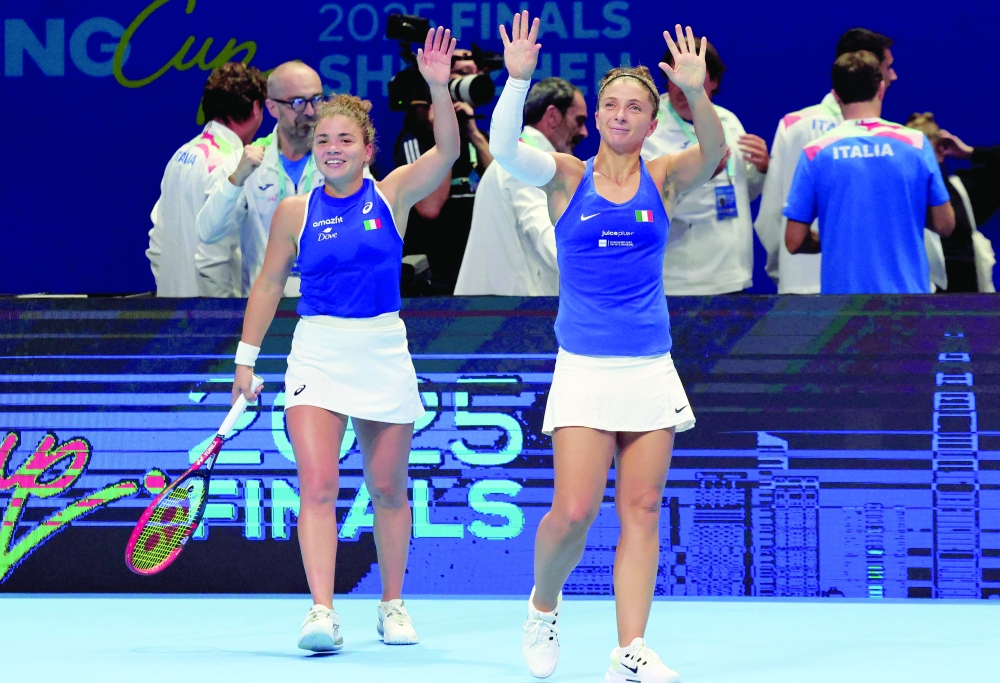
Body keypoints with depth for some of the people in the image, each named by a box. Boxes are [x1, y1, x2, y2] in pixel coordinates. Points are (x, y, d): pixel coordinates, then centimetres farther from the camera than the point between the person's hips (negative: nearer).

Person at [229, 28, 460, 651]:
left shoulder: (393, 194, -1)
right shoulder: (296, 211, 1)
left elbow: (447, 152, -16)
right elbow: (270, 283, 10)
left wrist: (439, 87, -30)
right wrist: (247, 357, 8)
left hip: (383, 352, 1)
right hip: (318, 351, 0)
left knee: (387, 487, 9)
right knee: (317, 484, -14)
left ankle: (393, 606, 24)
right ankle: (323, 614, -20)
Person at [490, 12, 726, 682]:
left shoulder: (664, 178, 5)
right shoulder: (568, 177, 2)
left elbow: (711, 154, -15)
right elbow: (505, 148, -15)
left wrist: (696, 93, -33)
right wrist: (518, 79, -31)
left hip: (650, 369, 2)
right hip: (584, 369, -2)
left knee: (641, 512, -2)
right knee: (574, 512, -11)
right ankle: (543, 604, 18)